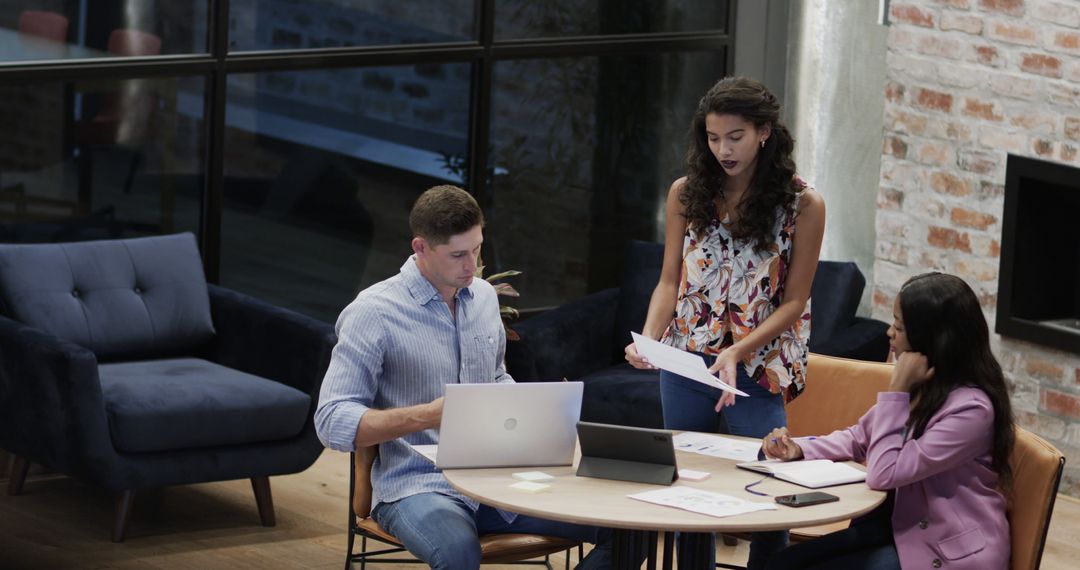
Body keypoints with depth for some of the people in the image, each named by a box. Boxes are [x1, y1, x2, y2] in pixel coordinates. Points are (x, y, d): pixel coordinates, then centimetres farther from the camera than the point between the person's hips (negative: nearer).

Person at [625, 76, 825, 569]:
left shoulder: (802, 205, -7)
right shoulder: (686, 194, 2)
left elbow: (793, 302, -7)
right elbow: (670, 282, 3)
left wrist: (739, 351, -20)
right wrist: (648, 337, -15)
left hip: (757, 368, -3)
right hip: (685, 360, 3)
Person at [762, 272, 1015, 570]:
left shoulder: (970, 409, -24)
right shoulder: (924, 386, 3)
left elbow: (883, 474, -24)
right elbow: (860, 437, 17)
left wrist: (897, 389, -22)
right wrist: (800, 449, 0)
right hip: (905, 525, 8)